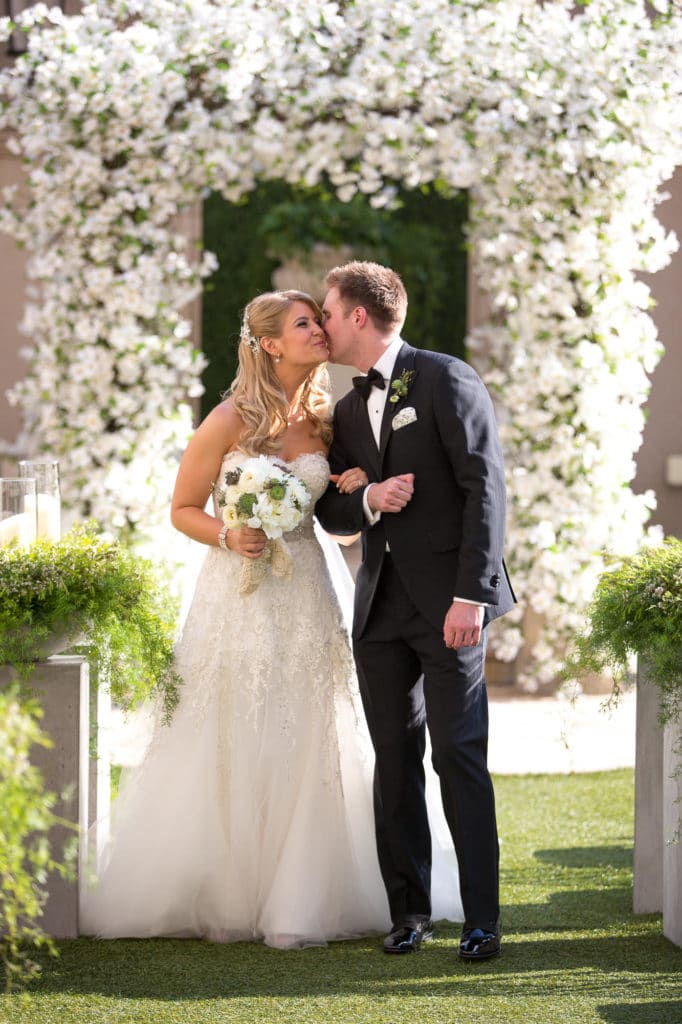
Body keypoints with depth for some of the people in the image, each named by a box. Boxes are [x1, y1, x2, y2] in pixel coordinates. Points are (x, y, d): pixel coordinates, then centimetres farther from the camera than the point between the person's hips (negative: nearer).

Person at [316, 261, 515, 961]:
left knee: (459, 757, -7)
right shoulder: (347, 410, 17)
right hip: (380, 607, 6)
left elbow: (484, 487, -11)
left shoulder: (446, 380, -5)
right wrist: (368, 500, -8)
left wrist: (472, 594, -18)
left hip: (447, 601, -6)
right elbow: (330, 511, 18)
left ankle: (481, 917, -4)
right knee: (395, 761, 6)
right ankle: (408, 909, 12)